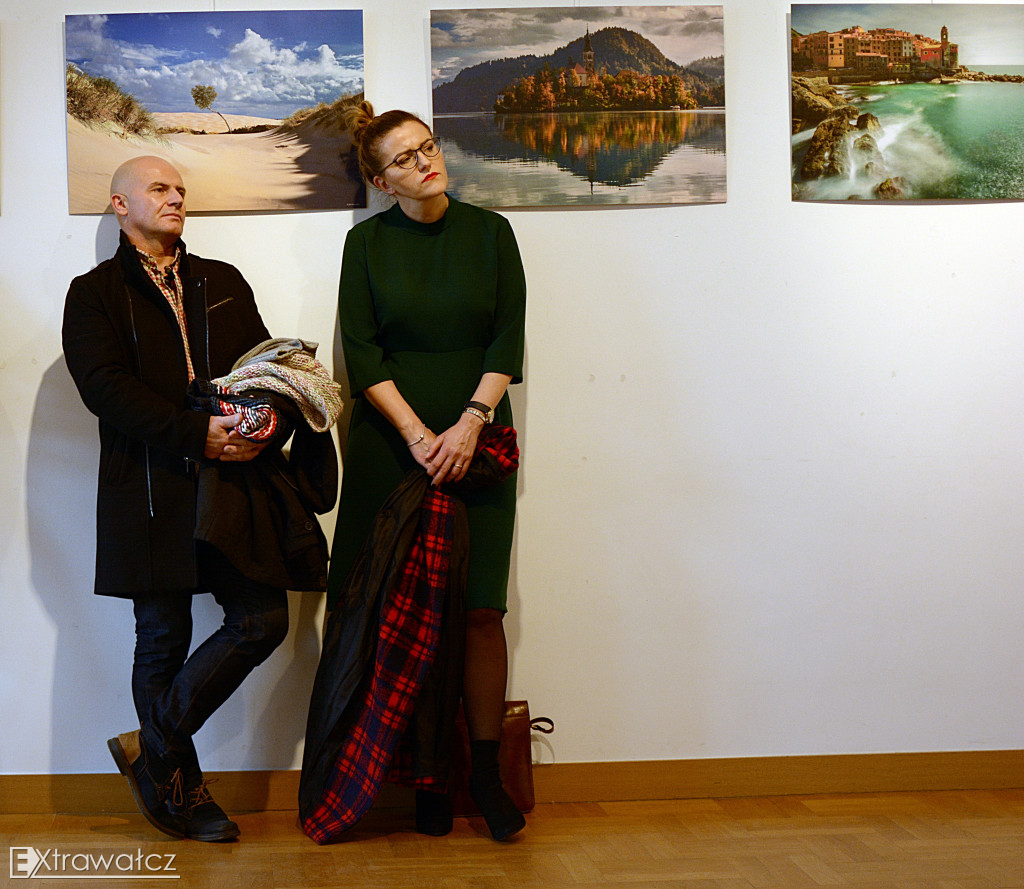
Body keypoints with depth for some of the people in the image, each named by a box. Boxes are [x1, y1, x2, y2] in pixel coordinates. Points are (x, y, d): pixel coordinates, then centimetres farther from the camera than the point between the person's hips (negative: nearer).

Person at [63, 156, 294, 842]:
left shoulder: (224, 283, 20)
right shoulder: (94, 293, 6)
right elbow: (107, 387, -9)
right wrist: (199, 434, -19)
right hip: (152, 491, -4)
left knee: (264, 619, -4)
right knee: (164, 640, 3)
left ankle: (154, 745, 11)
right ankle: (183, 788, 18)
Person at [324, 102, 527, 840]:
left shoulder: (490, 232, 6)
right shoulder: (367, 242, 4)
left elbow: (509, 341, 0)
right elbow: (361, 353, -2)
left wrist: (469, 425, -12)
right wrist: (418, 435, -12)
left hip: (476, 441, 0)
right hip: (393, 442, 0)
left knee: (480, 607, -5)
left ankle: (485, 772, 5)